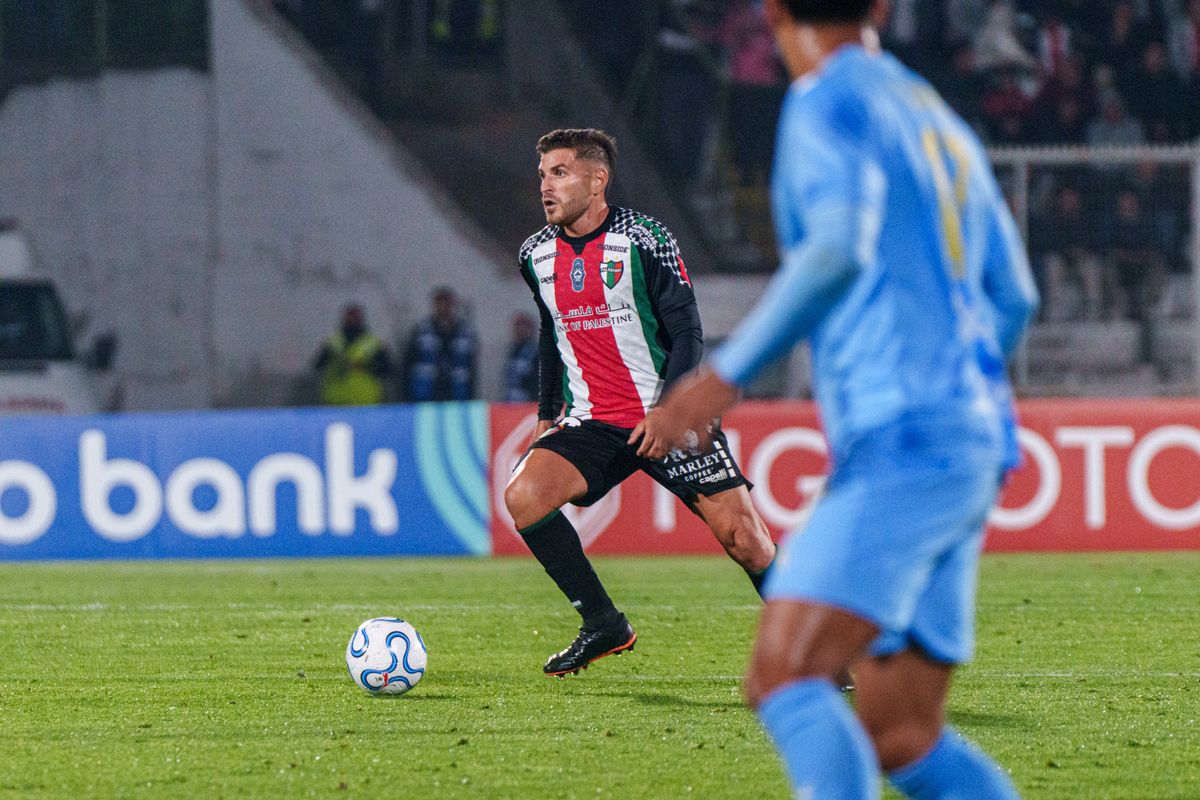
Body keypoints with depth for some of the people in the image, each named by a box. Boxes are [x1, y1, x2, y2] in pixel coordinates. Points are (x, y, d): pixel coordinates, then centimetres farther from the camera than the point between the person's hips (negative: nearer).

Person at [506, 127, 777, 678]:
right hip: (590, 423, 4)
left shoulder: (644, 241, -10)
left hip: (668, 419, -4)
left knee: (743, 538, -10)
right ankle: (603, 626, -8)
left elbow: (686, 333, -10)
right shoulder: (537, 256, 6)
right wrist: (548, 415, 17)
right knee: (521, 496, -20)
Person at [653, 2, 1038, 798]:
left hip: (901, 442, -9)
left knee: (783, 676, -20)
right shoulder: (939, 122, 23)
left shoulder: (830, 100, -3)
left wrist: (728, 372, -19)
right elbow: (1012, 298, 28)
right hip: (973, 443, 9)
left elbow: (840, 248, -20)